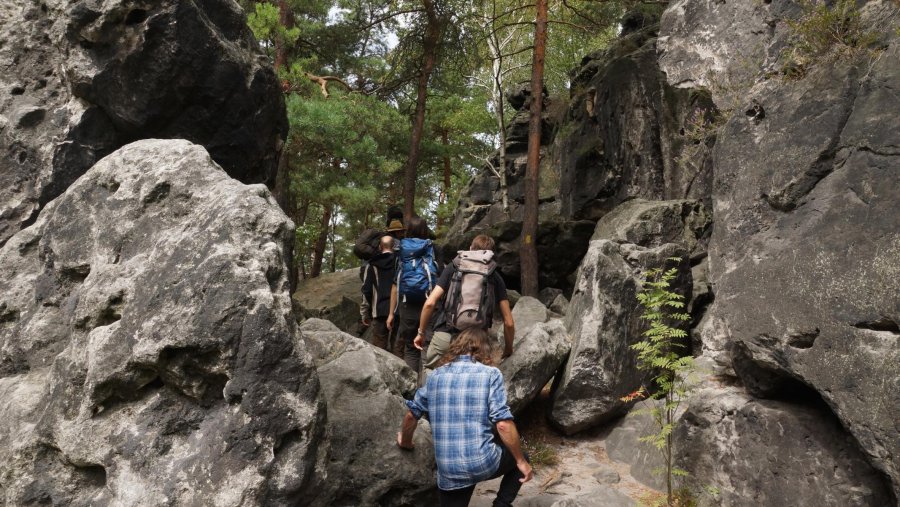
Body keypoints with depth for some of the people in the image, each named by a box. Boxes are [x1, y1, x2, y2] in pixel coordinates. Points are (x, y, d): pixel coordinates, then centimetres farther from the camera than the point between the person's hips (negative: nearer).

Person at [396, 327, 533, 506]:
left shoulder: (436, 376, 8)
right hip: (483, 462, -3)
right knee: (519, 458, 25)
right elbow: (503, 424, -10)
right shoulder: (491, 374, -4)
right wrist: (521, 461, 1)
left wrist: (406, 442, 35)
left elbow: (412, 414, 17)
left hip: (447, 471, 3)